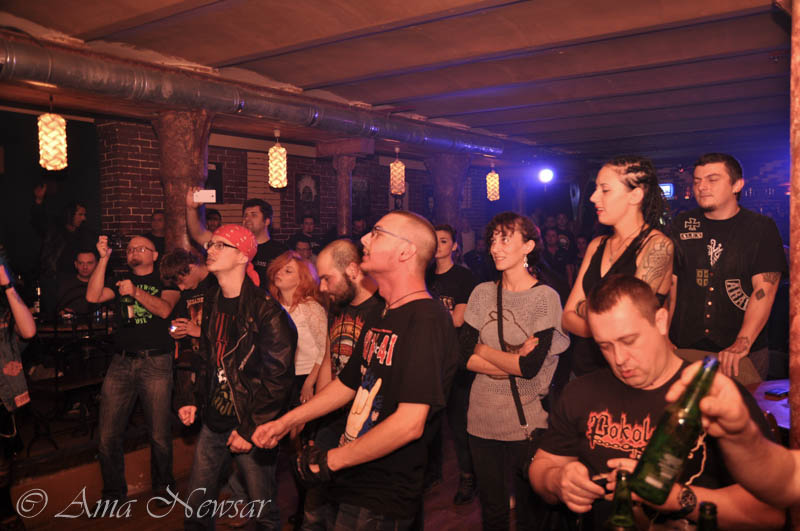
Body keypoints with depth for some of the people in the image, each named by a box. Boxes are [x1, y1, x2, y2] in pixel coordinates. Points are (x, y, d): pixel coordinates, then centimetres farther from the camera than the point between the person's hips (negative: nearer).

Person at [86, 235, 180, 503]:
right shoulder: (121, 280, 19)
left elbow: (165, 309, -8)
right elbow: (93, 297, 2)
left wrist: (136, 292, -22)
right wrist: (104, 258, -1)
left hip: (156, 362, -3)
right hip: (122, 361, 3)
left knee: (160, 435, -1)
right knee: (108, 435, 1)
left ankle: (163, 488, 20)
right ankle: (113, 492, 19)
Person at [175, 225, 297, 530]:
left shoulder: (266, 311, -17)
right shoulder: (211, 303, 7)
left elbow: (278, 378, -17)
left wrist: (250, 430, -17)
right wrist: (190, 399, 8)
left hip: (250, 429, -7)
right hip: (212, 424, 7)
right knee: (195, 506, 16)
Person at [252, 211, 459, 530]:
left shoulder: (426, 320, -22)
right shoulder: (381, 319, 11)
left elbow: (409, 424, -28)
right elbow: (347, 384, 21)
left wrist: (330, 461, -19)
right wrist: (284, 423, 18)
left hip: (382, 502, -8)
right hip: (353, 485, 8)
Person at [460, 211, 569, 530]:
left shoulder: (545, 297, -8)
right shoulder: (483, 294, 3)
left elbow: (531, 367, -18)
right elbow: (465, 355, -3)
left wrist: (483, 351, -7)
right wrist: (511, 363, -13)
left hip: (528, 423, -3)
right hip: (482, 420, 4)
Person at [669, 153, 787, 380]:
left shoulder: (761, 227, -1)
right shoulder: (682, 225, 7)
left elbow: (764, 290, -11)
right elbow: (669, 283, 4)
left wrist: (742, 344, -24)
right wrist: (662, 338, -6)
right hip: (684, 348, 2)